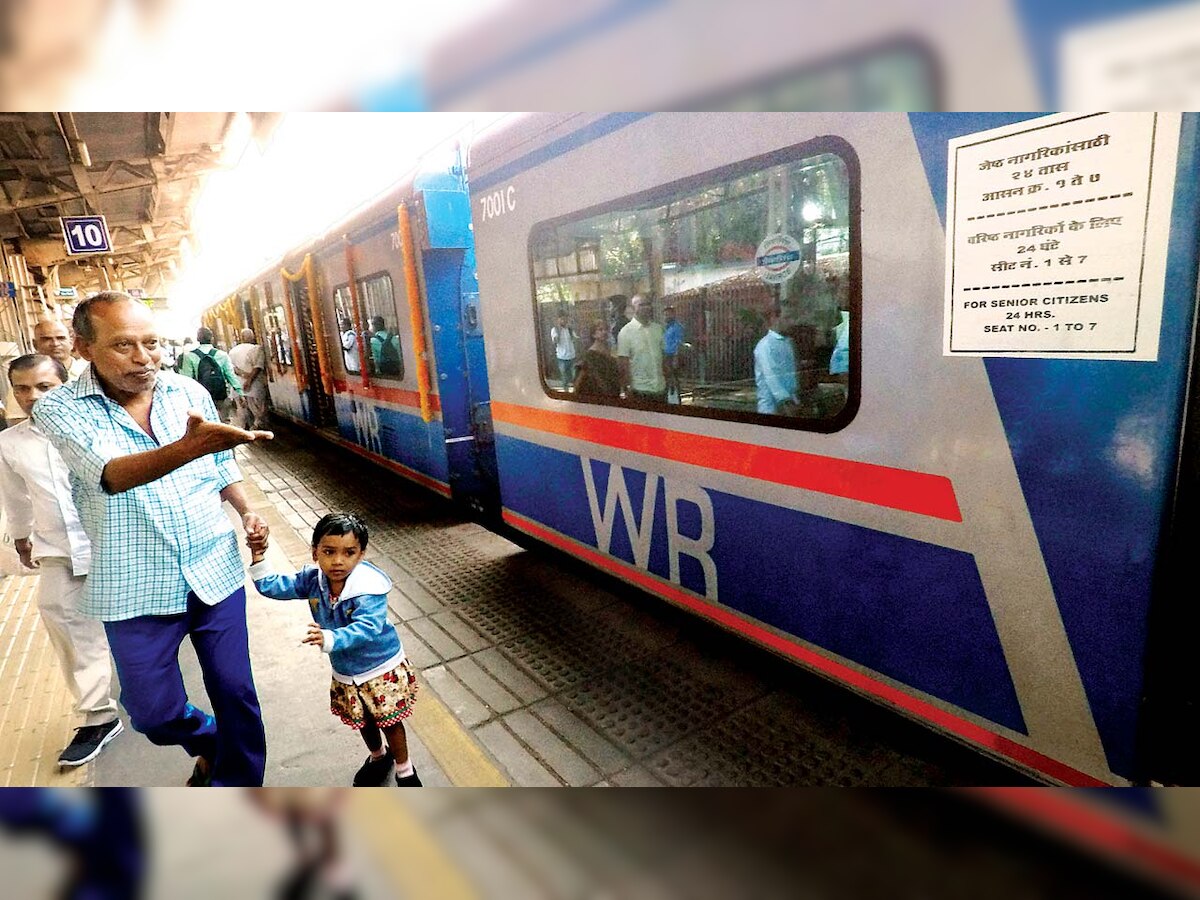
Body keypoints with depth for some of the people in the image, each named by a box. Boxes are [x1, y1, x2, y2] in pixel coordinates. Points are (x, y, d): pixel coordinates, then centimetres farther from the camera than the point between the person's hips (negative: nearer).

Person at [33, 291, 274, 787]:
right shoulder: (59, 409, -9)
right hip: (136, 592, -1)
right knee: (155, 713, 11)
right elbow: (112, 476, -29)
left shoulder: (191, 392, 0)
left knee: (236, 693, 9)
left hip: (215, 573, 2)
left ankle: (238, 780, 32)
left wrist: (246, 510, -4)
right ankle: (210, 744, 43)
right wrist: (188, 447, -47)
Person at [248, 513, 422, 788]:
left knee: (389, 722, 13)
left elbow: (367, 629, -44)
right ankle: (378, 757, 56)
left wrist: (329, 639, -59)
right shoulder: (313, 579, -14)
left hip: (381, 669, -6)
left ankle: (405, 770, 39)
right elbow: (273, 587, -3)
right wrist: (258, 557, -15)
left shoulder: (368, 588, -33)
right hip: (345, 672, 6)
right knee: (362, 721, 26)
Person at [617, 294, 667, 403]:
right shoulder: (626, 332, -6)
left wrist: (666, 377, 7)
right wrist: (627, 388, -13)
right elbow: (623, 364, -9)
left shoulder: (658, 328, 9)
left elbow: (663, 355, 14)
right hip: (639, 390, -5)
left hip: (660, 388, 5)